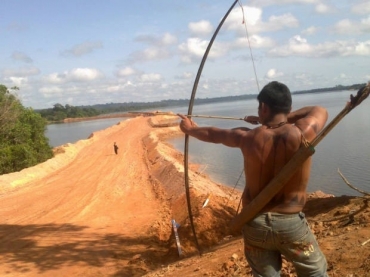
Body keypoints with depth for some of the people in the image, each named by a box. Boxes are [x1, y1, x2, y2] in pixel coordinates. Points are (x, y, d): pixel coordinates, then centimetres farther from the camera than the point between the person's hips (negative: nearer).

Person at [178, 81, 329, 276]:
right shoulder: (302, 134, -16)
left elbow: (213, 135, 9)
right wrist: (283, 118, 10)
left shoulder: (249, 137, -10)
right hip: (291, 223, -2)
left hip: (255, 223, 2)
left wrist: (190, 129, 28)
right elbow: (320, 111, 7)